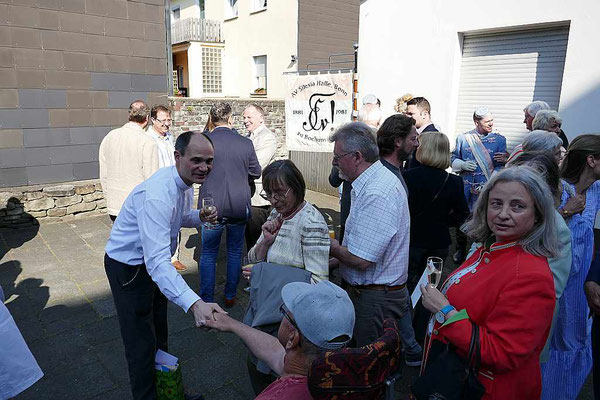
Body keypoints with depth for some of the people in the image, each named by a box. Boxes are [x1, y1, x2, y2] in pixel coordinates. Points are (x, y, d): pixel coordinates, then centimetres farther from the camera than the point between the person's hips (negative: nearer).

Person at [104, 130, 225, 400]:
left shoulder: (180, 183, -6)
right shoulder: (156, 196, -37)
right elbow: (157, 262, -45)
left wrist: (199, 217, -10)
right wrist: (194, 303, -56)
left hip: (151, 263, 10)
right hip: (128, 268, -10)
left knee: (158, 335, 25)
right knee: (141, 343, 3)